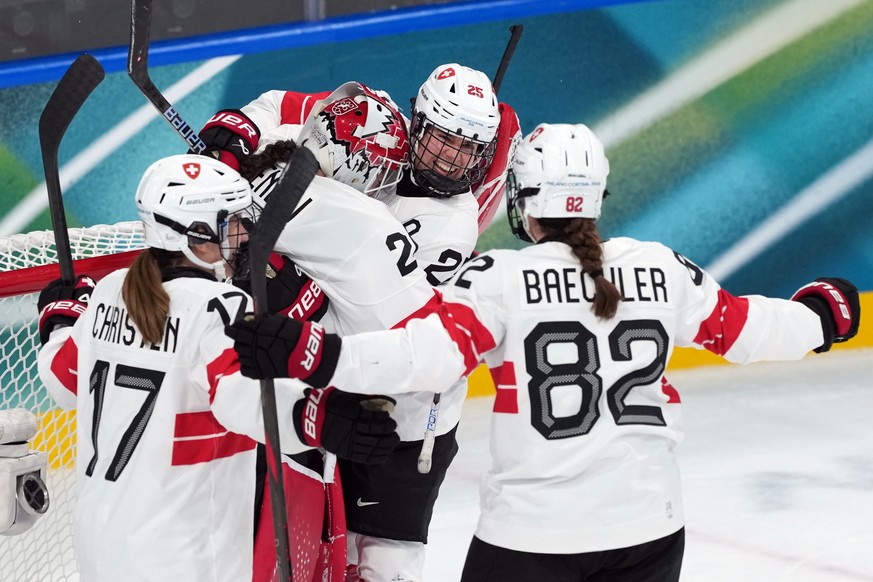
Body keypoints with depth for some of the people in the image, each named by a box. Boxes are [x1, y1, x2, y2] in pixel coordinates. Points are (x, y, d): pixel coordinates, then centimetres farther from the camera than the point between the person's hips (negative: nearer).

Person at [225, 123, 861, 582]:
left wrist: (309, 355, -28)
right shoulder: (660, 268, 1)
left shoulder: (500, 279, -11)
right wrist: (822, 313, 31)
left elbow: (430, 352, -23)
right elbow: (744, 326, 12)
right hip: (650, 526, 4)